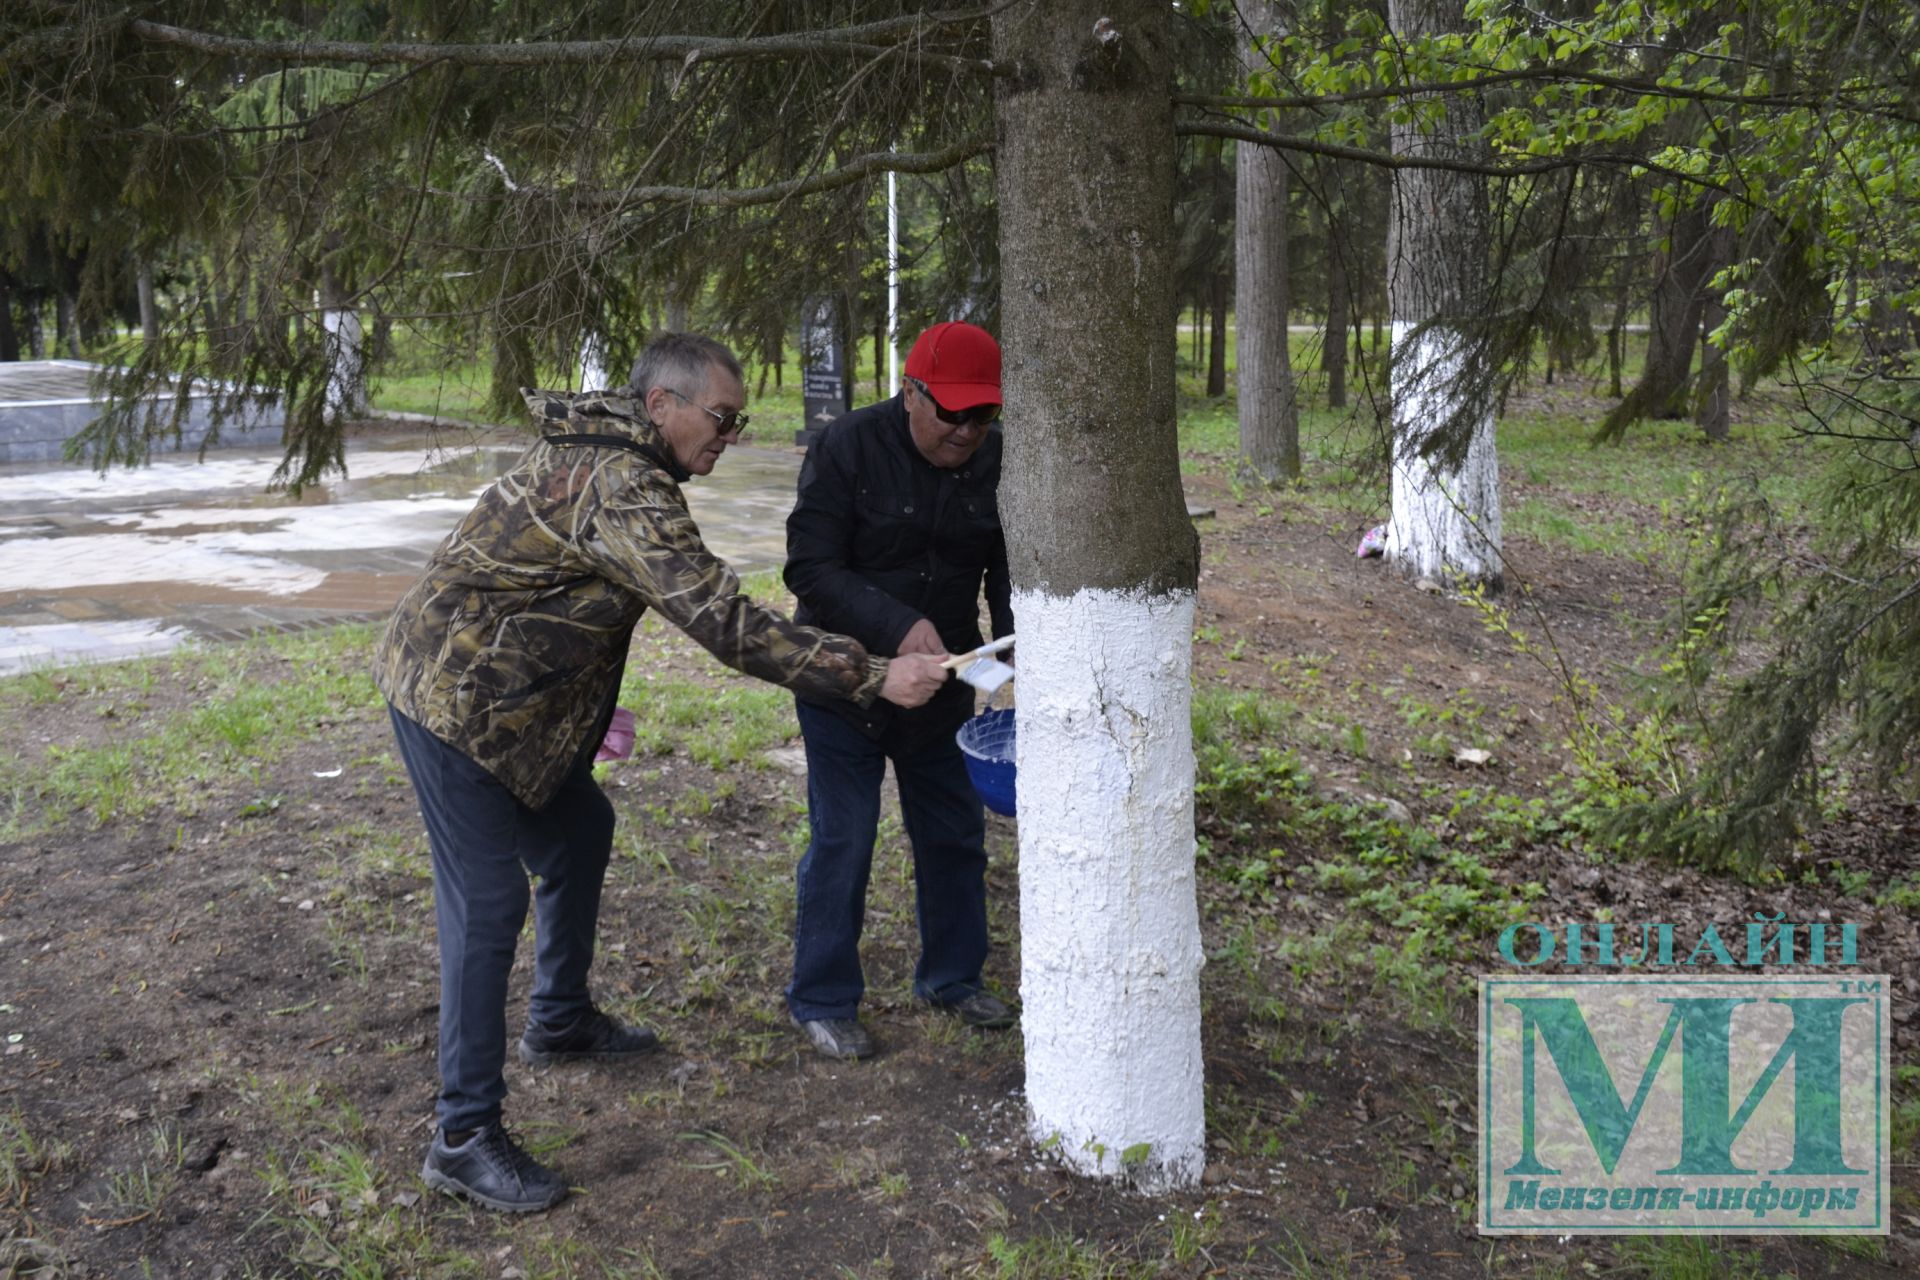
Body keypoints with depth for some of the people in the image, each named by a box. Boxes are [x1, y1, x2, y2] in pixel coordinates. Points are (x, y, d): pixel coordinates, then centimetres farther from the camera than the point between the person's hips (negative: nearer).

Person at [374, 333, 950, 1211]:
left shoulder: (596, 452, 7)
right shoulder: (622, 487, -26)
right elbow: (725, 623, -31)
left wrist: (593, 701, 20)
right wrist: (872, 677, -29)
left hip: (502, 690, 11)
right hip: (453, 694, -11)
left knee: (579, 832, 21)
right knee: (489, 900, -8)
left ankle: (560, 1021, 39)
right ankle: (464, 1138, 1)